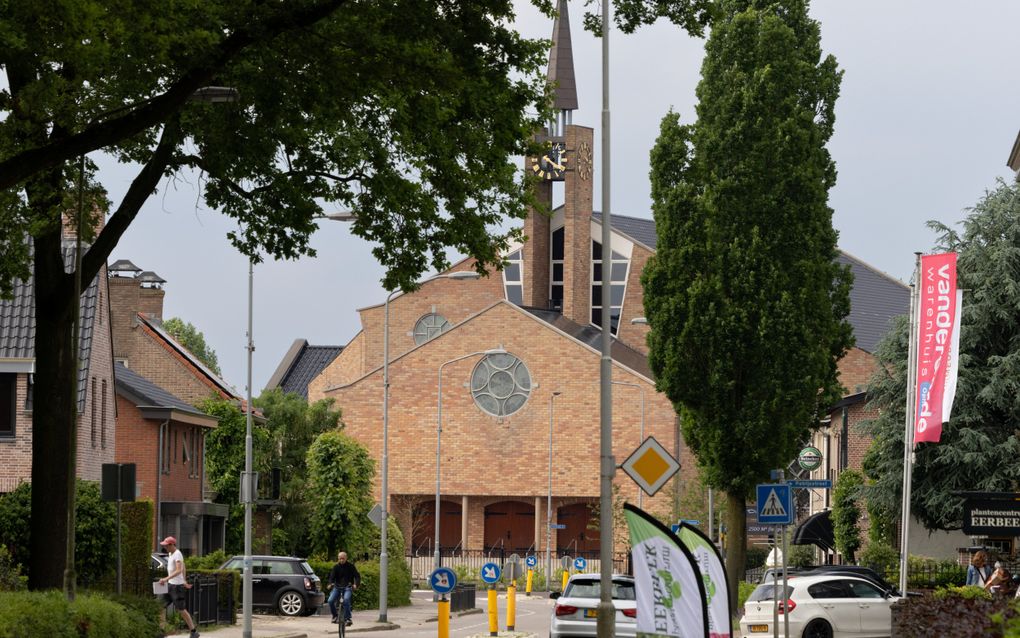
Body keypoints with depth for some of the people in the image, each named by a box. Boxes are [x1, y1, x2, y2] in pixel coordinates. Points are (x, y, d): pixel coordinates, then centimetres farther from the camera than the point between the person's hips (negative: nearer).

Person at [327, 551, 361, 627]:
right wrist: (331, 583, -29)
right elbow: (332, 576, -6)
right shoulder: (336, 567, 4)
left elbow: (357, 576, -5)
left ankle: (348, 618, -27)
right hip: (337, 587, 3)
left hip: (348, 587, -3)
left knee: (346, 600, -31)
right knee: (331, 601, -17)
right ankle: (335, 616, 6)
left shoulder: (350, 566, 0)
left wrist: (356, 584, -25)